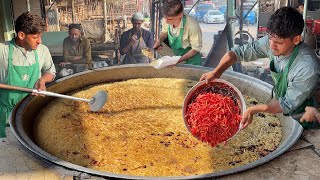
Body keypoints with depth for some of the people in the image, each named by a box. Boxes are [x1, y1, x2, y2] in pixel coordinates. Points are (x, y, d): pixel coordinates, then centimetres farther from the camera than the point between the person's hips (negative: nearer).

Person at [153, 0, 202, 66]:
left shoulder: (193, 26, -35)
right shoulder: (168, 19, -21)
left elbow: (196, 49, -22)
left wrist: (178, 60, -28)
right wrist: (159, 40, -16)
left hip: (190, 59, -4)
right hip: (174, 55, 4)